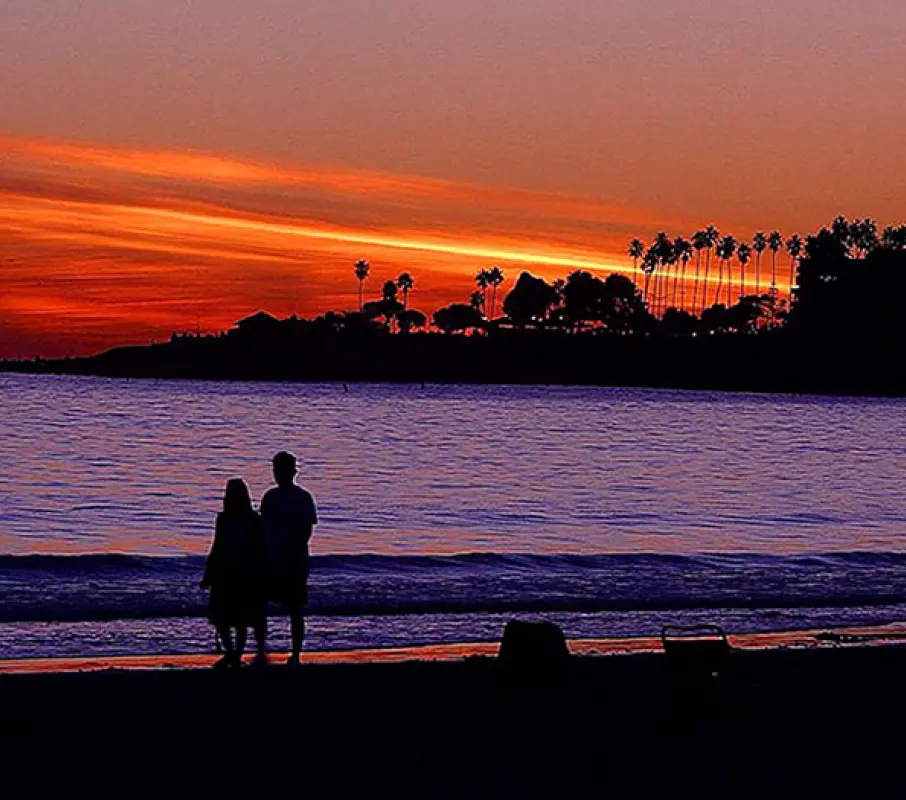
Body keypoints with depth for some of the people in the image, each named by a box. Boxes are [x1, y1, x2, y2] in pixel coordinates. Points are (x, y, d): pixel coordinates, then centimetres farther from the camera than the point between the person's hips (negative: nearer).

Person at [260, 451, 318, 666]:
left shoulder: (303, 498, -5)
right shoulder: (270, 496, 9)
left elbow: (307, 530, -8)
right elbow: (263, 527, 13)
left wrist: (294, 554, -17)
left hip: (294, 563, -5)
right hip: (269, 561, 5)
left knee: (295, 610, 2)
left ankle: (295, 656, 9)